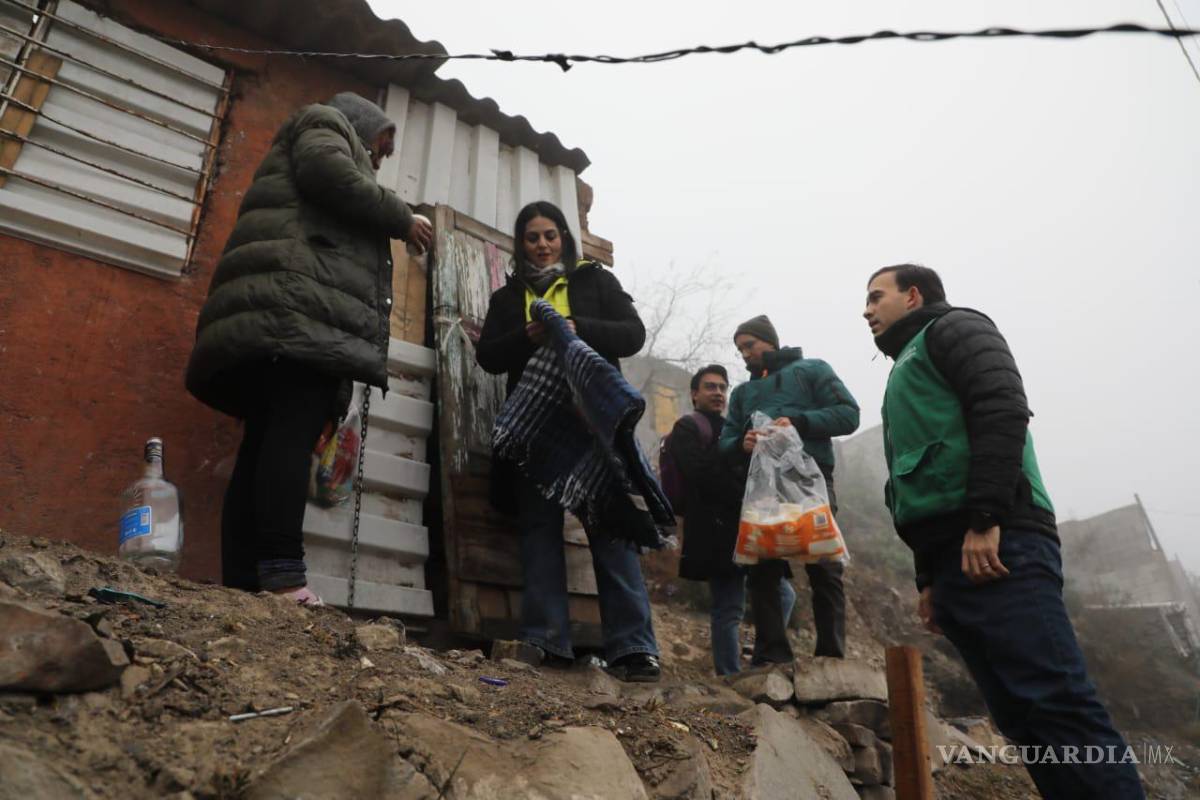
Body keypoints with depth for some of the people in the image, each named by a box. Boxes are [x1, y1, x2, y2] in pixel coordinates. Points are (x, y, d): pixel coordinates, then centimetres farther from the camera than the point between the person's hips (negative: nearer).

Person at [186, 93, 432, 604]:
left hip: (287, 311, 9)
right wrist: (402, 219, 2)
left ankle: (241, 584, -11)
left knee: (267, 439, -5)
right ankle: (282, 575, -30)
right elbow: (331, 174, -6)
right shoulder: (326, 124, 17)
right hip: (300, 301, -9)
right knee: (293, 433, -22)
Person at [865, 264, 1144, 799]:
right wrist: (928, 578, 22)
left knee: (1057, 702, -14)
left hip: (996, 544, -9)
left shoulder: (952, 328, 9)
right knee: (1021, 716, 4)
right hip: (954, 558, 9)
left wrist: (986, 520, -20)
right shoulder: (905, 374, 33)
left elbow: (1003, 409, -11)